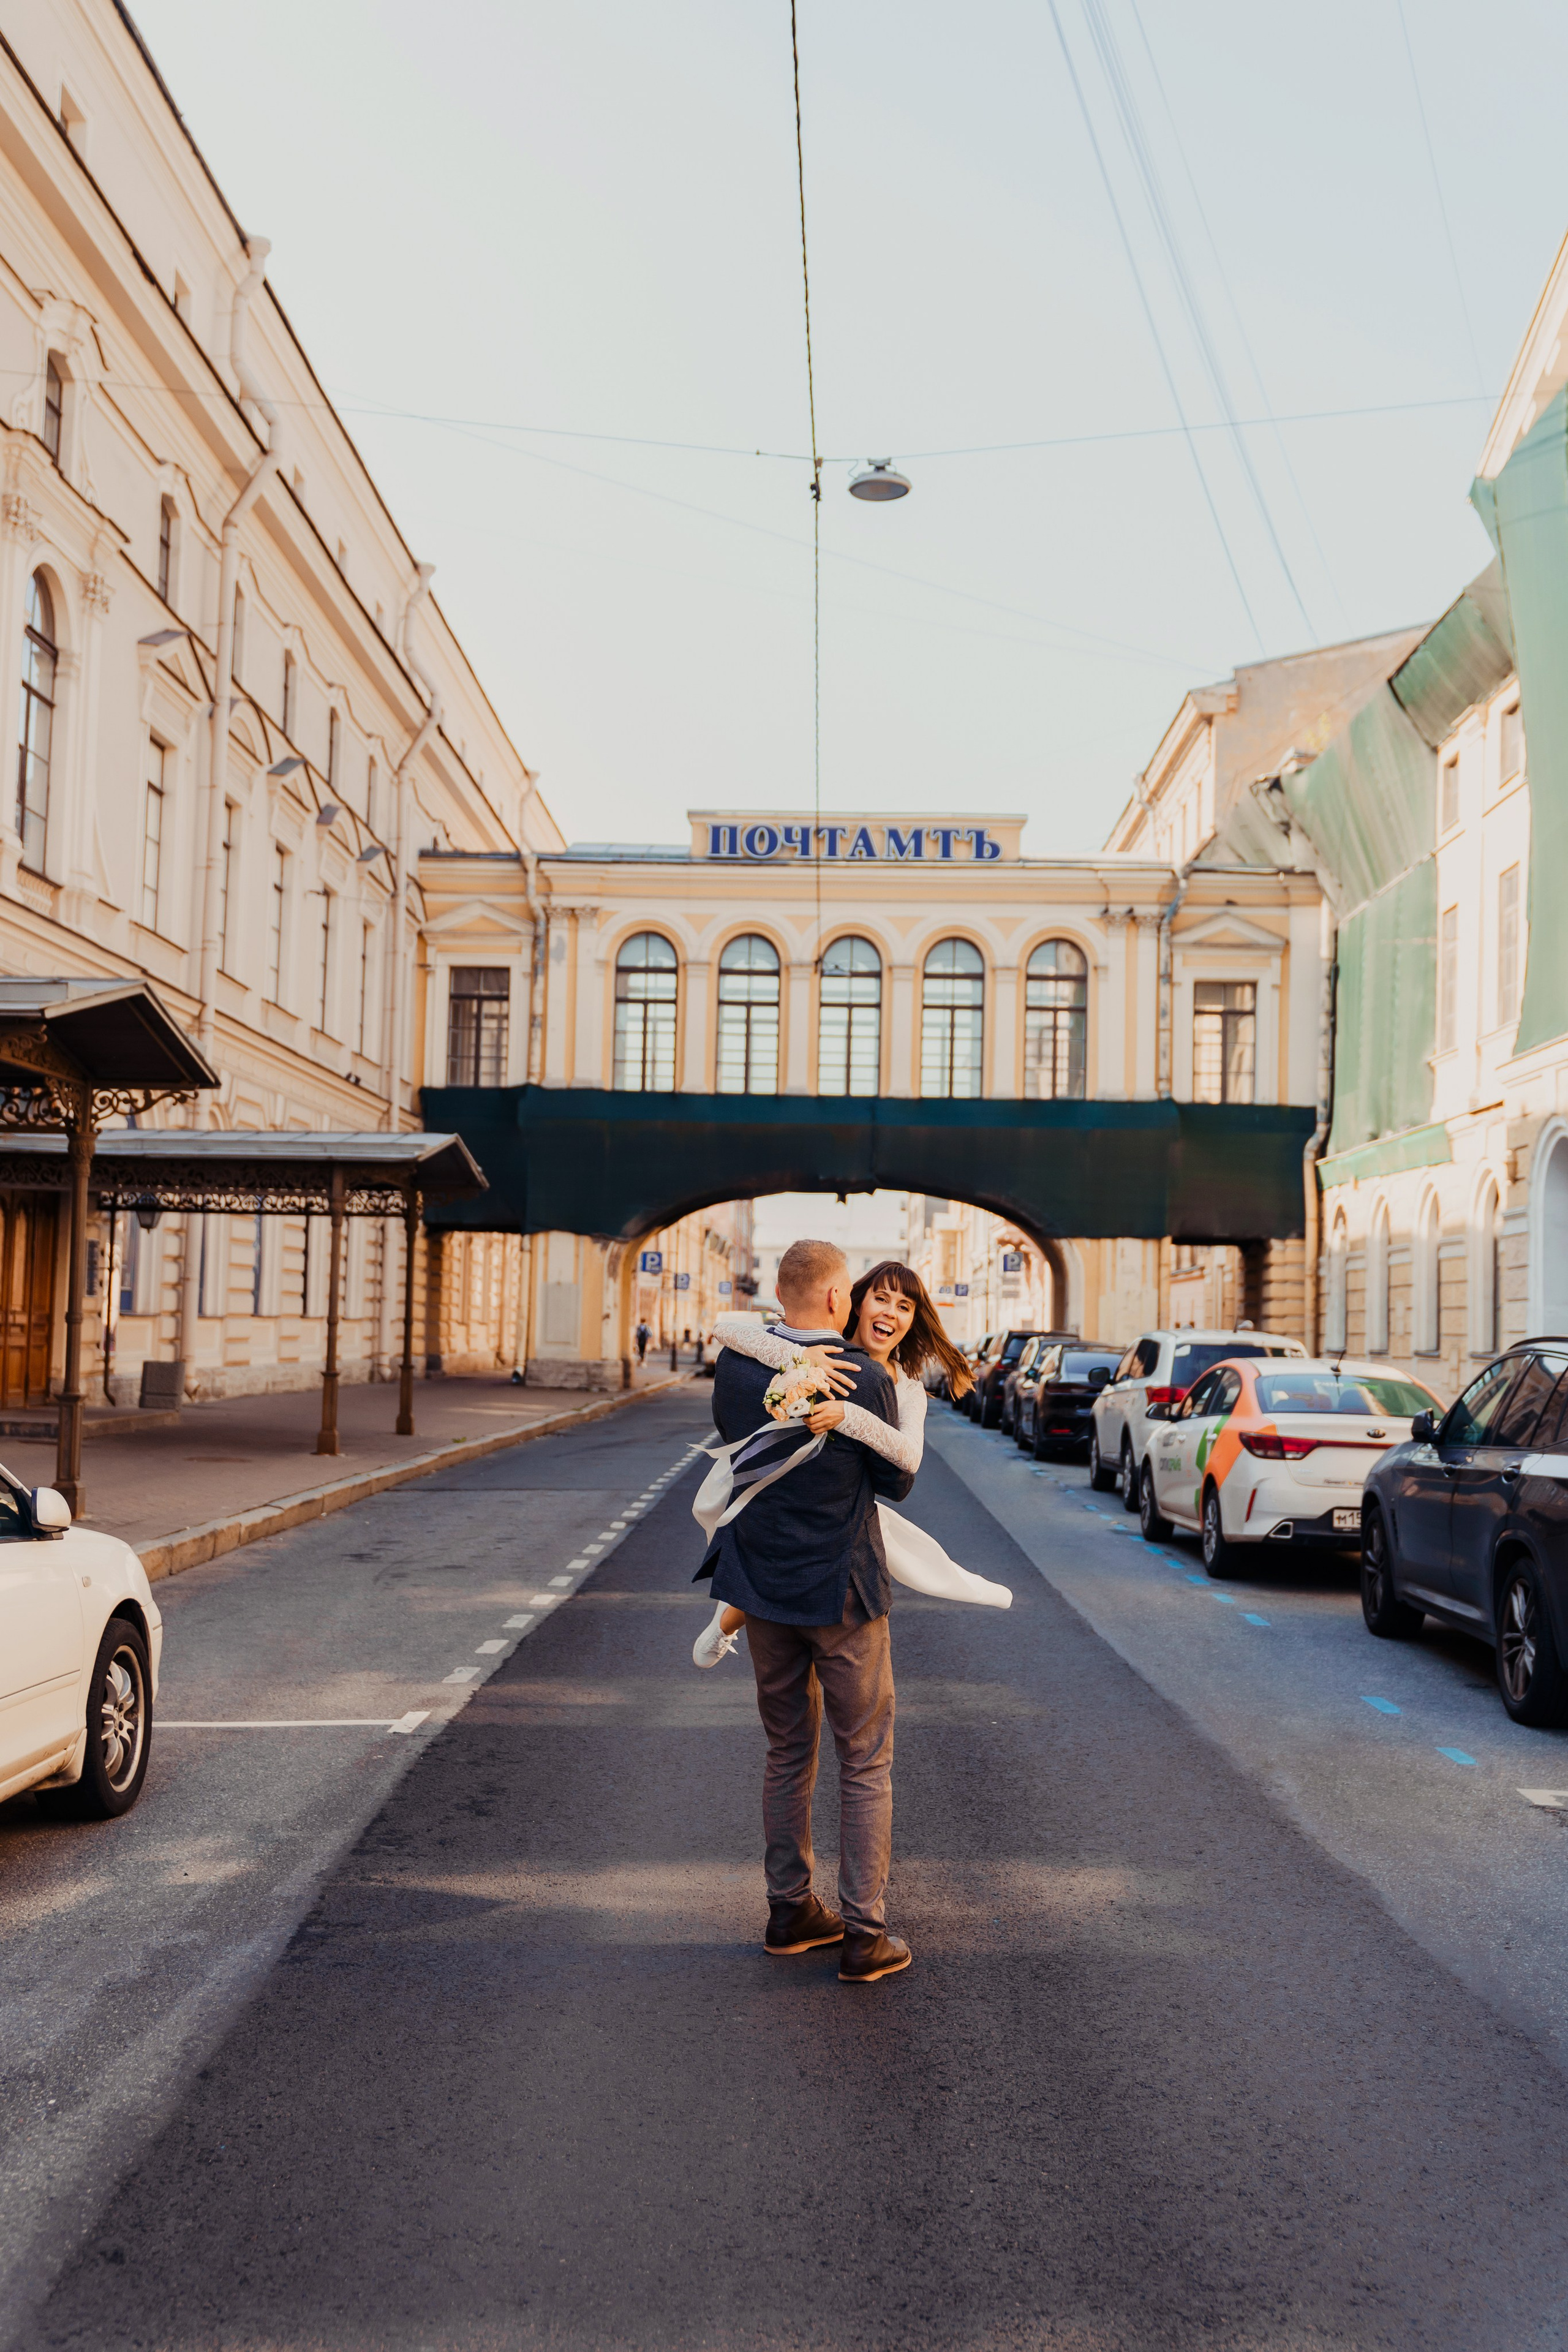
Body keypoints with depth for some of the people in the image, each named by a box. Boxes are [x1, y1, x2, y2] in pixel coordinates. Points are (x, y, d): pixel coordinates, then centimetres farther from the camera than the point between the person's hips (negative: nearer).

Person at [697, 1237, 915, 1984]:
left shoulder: (735, 1365, -6)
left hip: (761, 1586, 5)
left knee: (788, 1753, 19)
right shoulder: (865, 1379, -18)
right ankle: (864, 1936, 9)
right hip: (838, 1590, -5)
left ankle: (790, 1909, 27)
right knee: (866, 1764, 7)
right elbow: (897, 1481, -5)